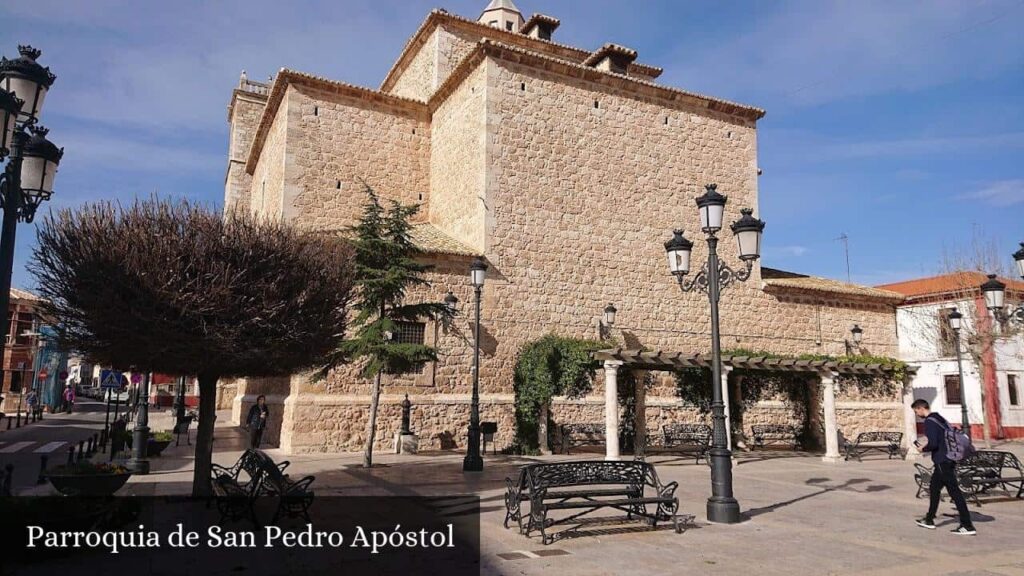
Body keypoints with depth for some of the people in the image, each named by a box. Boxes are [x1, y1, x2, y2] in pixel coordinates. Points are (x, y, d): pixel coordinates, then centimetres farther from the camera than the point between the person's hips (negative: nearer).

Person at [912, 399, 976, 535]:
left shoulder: (929, 422, -14)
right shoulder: (939, 418, 15)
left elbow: (933, 444, -22)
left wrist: (923, 448, -2)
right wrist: (927, 445, 16)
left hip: (942, 461, -10)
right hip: (948, 459, 10)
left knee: (954, 491, -7)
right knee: (934, 488, 18)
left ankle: (968, 526, -5)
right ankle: (929, 520, 26)